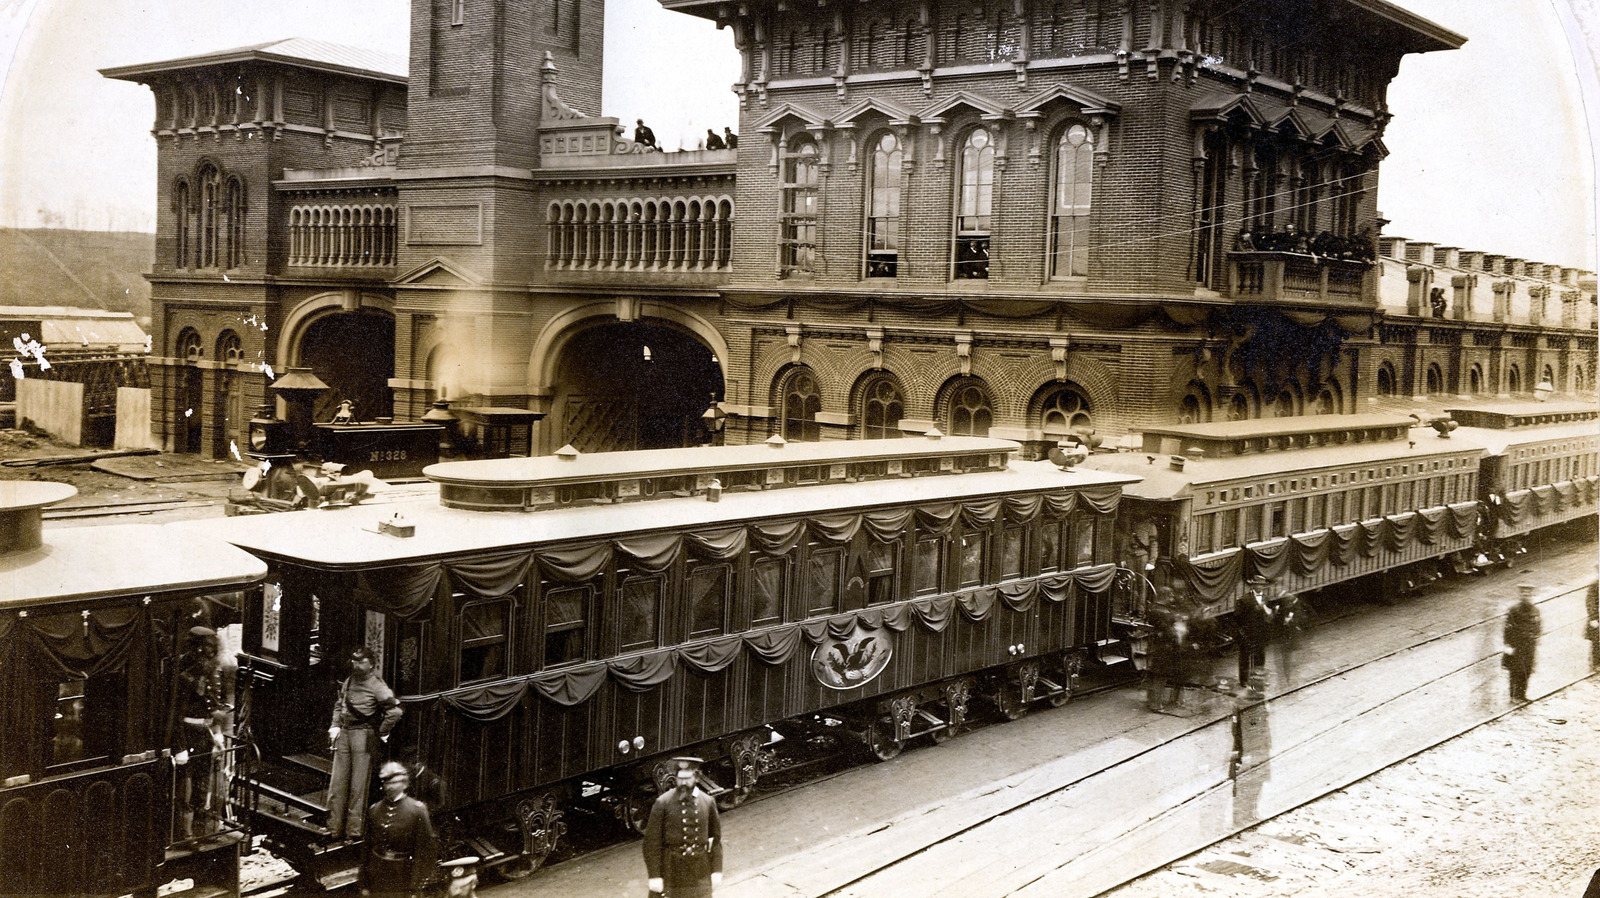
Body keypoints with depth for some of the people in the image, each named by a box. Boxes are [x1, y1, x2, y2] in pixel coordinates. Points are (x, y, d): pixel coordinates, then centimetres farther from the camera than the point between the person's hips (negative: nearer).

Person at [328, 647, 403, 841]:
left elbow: (395, 711, -16)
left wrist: (382, 733, -8)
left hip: (364, 736, -7)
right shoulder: (349, 681, 12)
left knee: (358, 784, -3)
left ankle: (355, 830, 3)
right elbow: (339, 704, 27)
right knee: (337, 783, 6)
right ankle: (335, 829, 13)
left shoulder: (376, 686, -10)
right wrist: (335, 725, 13)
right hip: (344, 734, 7)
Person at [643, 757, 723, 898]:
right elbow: (651, 841, -9)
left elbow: (716, 838, 8)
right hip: (672, 869, -3)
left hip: (700, 869, 3)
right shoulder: (662, 803, -9)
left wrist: (717, 870, 5)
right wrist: (654, 876, -12)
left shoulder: (708, 802, 1)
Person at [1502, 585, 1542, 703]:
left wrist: (1536, 644, 15)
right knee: (1516, 671, -4)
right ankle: (1515, 696, 3)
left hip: (1529, 645, 6)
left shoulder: (1534, 611, 7)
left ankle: (1522, 695, 19)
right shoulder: (1514, 609, -10)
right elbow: (1508, 628, -9)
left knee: (1527, 671, 8)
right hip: (1516, 645, -6)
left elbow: (1537, 628, 16)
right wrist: (1508, 645, -12)